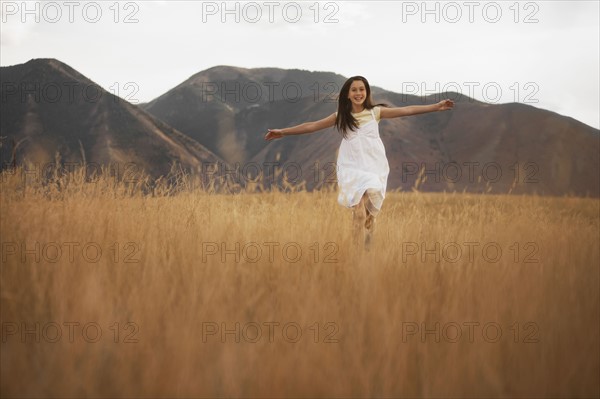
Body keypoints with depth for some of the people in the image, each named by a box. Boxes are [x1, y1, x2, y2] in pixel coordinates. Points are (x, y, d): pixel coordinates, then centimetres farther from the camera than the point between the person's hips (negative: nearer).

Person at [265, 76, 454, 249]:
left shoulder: (375, 112, 2)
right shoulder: (341, 116, 4)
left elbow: (407, 110, -1)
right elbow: (312, 126, 7)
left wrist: (437, 106, -5)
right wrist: (283, 132, 6)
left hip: (374, 167, 1)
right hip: (352, 169, -1)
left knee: (370, 215, 4)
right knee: (360, 214, -14)